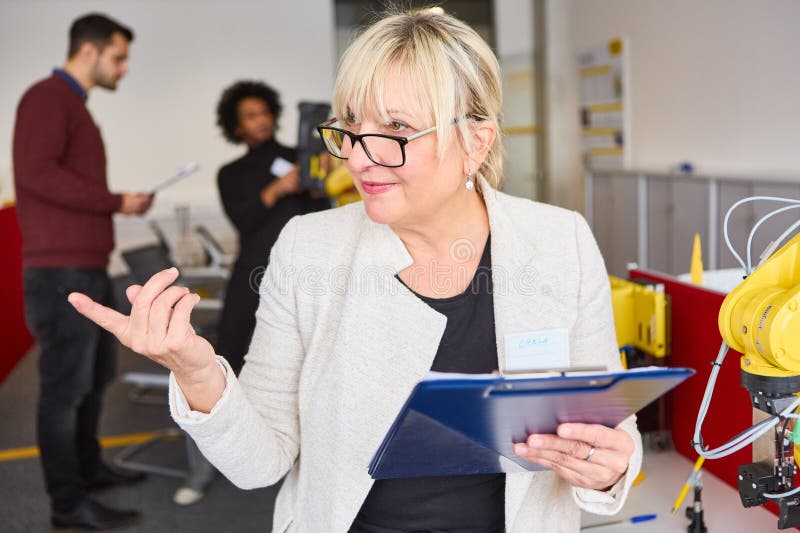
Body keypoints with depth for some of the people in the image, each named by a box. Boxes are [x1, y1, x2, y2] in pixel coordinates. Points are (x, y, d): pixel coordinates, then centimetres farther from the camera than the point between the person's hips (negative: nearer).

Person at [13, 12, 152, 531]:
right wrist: (115, 201, -16)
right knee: (66, 385, -2)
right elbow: (36, 174, -21)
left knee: (96, 376, 20)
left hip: (88, 269, 10)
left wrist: (122, 203, 8)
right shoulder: (48, 96, -9)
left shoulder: (75, 105, 20)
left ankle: (89, 467, 35)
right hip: (62, 272, -10)